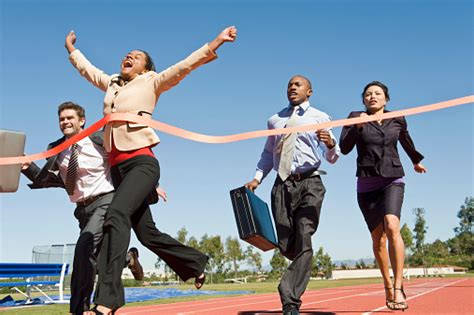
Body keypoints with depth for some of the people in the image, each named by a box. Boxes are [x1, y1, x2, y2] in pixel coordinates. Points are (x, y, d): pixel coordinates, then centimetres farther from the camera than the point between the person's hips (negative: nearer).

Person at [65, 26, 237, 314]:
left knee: (117, 213, -28)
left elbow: (186, 65, 1)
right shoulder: (111, 83, 23)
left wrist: (216, 42, -6)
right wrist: (71, 49, 54)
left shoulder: (151, 82, 9)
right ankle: (196, 263, 25)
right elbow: (87, 68, 41)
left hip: (142, 162, -7)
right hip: (117, 166, 7)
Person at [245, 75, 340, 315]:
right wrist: (257, 178, 7)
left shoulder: (320, 117, 7)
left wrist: (330, 144, -22)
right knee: (286, 245, 3)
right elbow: (268, 154, 23)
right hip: (283, 184, 3)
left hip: (309, 183, -3)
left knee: (303, 241, -13)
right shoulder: (274, 120, 18)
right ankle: (303, 268, 35)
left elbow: (332, 158, 1)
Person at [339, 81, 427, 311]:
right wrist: (357, 127, -23)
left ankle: (398, 287, -22)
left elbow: (406, 141, 26)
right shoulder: (355, 117, 2)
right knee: (378, 237, 6)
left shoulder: (397, 120, 7)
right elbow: (344, 148, -9)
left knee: (392, 227, -24)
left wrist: (416, 161, 40)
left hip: (393, 181, 0)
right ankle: (387, 285, 24)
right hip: (367, 184, 0)